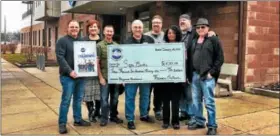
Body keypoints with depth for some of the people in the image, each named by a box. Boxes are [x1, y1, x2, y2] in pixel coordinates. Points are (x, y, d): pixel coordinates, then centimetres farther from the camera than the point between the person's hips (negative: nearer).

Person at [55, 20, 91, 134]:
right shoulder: (62, 41, -4)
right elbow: (60, 58, -13)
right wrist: (69, 71, -22)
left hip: (80, 75, 6)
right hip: (68, 76, -6)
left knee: (78, 99, 13)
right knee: (66, 100, -2)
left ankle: (78, 120, 26)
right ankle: (62, 123, 9)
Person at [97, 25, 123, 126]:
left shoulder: (117, 45, 9)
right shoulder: (99, 45, -3)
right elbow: (97, 63, -6)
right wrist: (100, 77, -11)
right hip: (105, 76, -4)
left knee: (115, 98, 12)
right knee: (104, 98, 3)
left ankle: (113, 116, 27)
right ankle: (104, 118, 15)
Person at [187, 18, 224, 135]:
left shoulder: (214, 40, -3)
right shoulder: (194, 41, 15)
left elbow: (220, 59, -6)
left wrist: (212, 72, -12)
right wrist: (190, 72, 9)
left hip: (207, 76, -6)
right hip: (195, 75, 6)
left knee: (209, 102, -2)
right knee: (196, 101, 13)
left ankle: (212, 126, 10)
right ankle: (198, 121, 28)